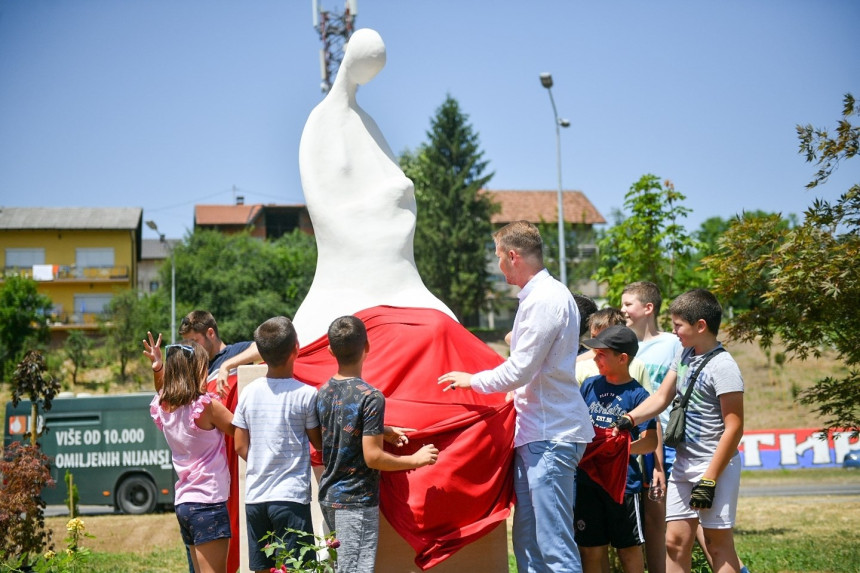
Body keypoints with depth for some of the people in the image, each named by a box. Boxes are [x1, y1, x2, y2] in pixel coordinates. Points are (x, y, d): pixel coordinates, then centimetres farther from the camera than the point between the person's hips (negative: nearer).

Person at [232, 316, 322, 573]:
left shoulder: (249, 392, 4)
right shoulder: (306, 395, -8)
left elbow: (240, 446, 7)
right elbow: (319, 442, 3)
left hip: (254, 496, 5)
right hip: (292, 496, -5)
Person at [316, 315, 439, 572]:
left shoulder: (324, 392, 5)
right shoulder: (371, 397, -18)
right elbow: (372, 457, -20)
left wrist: (382, 431, 18)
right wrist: (416, 460, -8)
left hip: (328, 496, 8)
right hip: (356, 502, -8)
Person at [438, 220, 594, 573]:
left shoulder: (545, 299, -15)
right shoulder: (540, 295, 17)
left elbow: (519, 371, -16)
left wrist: (472, 380, -1)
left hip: (551, 437, -10)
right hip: (536, 433, 10)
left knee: (554, 544, -11)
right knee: (527, 541, 12)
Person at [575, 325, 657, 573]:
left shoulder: (638, 394, -6)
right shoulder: (589, 385, 7)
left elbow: (650, 441, -9)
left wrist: (623, 447, -25)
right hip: (587, 478, 4)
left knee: (629, 548, 6)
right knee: (591, 549, 7)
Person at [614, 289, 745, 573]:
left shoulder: (723, 366, -16)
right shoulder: (684, 356, 10)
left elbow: (734, 428, -18)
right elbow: (661, 397, 15)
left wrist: (709, 480, -20)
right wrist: (629, 418, -3)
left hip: (716, 466, -8)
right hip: (683, 464, 8)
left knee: (718, 544, -5)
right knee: (676, 540, 7)